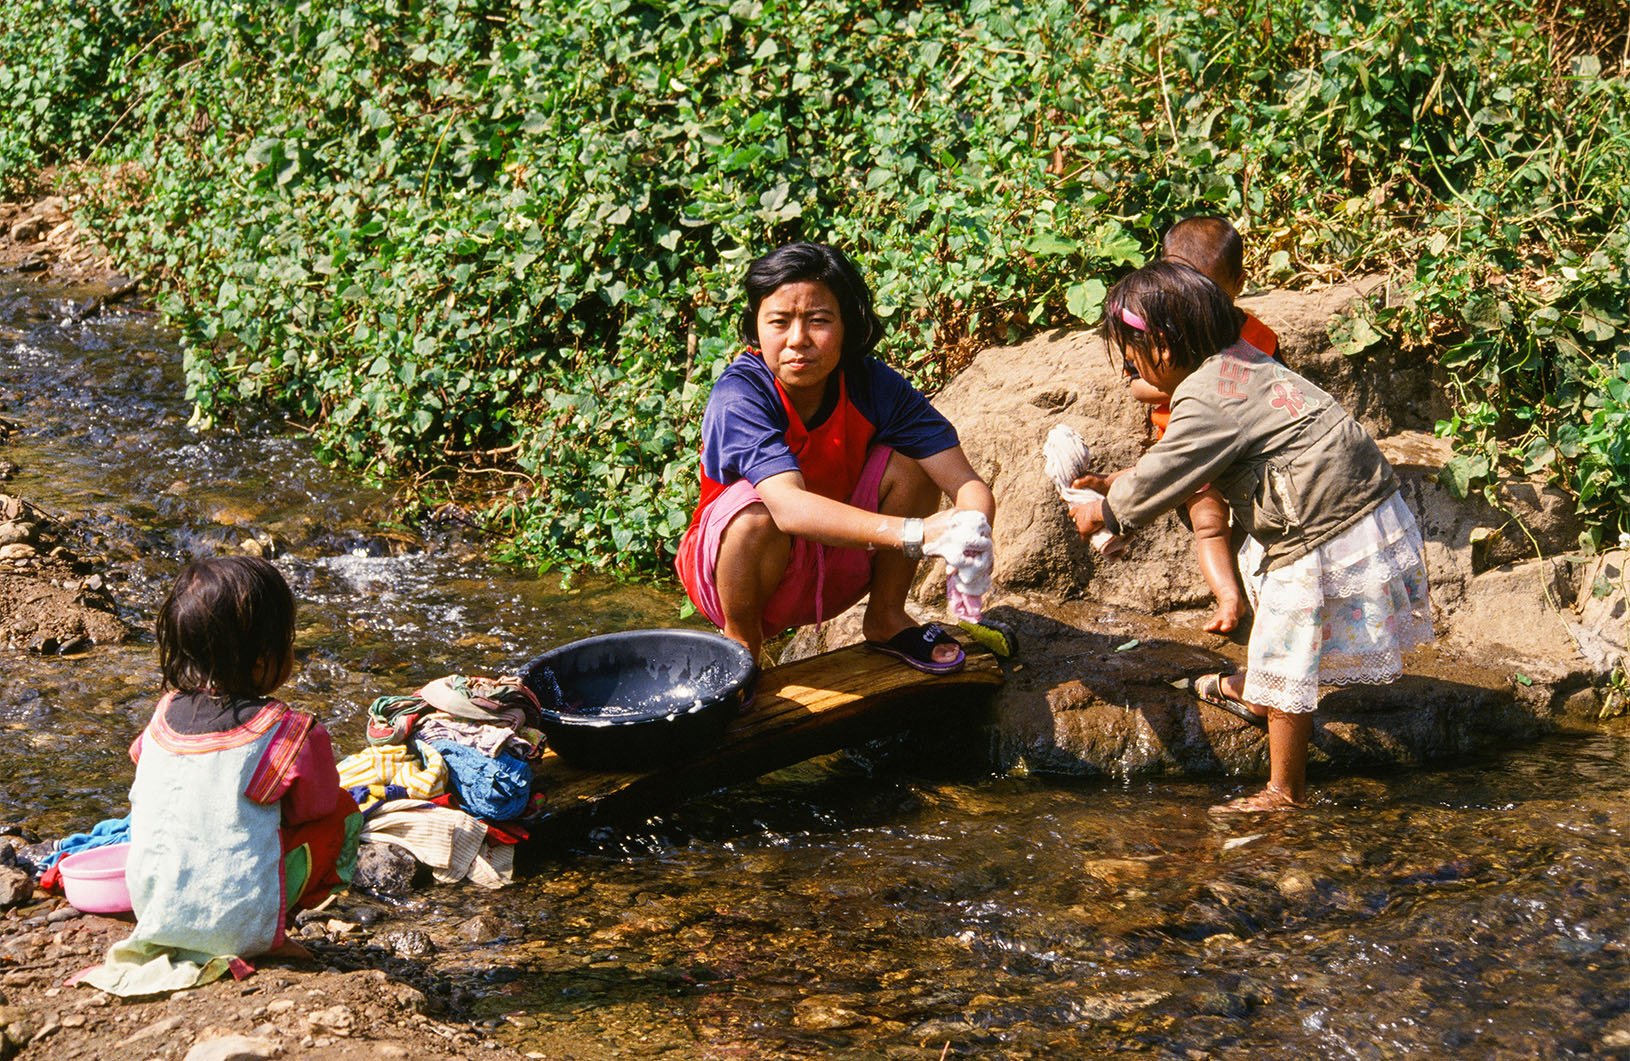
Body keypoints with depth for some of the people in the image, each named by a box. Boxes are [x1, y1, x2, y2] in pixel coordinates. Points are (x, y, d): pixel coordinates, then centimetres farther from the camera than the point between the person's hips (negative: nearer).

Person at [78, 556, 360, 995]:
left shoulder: (163, 717, 0)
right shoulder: (291, 735, -16)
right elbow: (315, 809, -1)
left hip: (150, 909, 6)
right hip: (237, 925, -5)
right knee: (342, 814, 9)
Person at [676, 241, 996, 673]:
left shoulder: (873, 385, -17)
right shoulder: (738, 395, -29)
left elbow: (967, 483, -22)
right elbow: (790, 506, -45)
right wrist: (913, 533, -57)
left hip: (834, 567, 4)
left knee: (910, 461, -16)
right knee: (755, 514, -36)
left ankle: (886, 618, 4)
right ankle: (741, 646, -8)